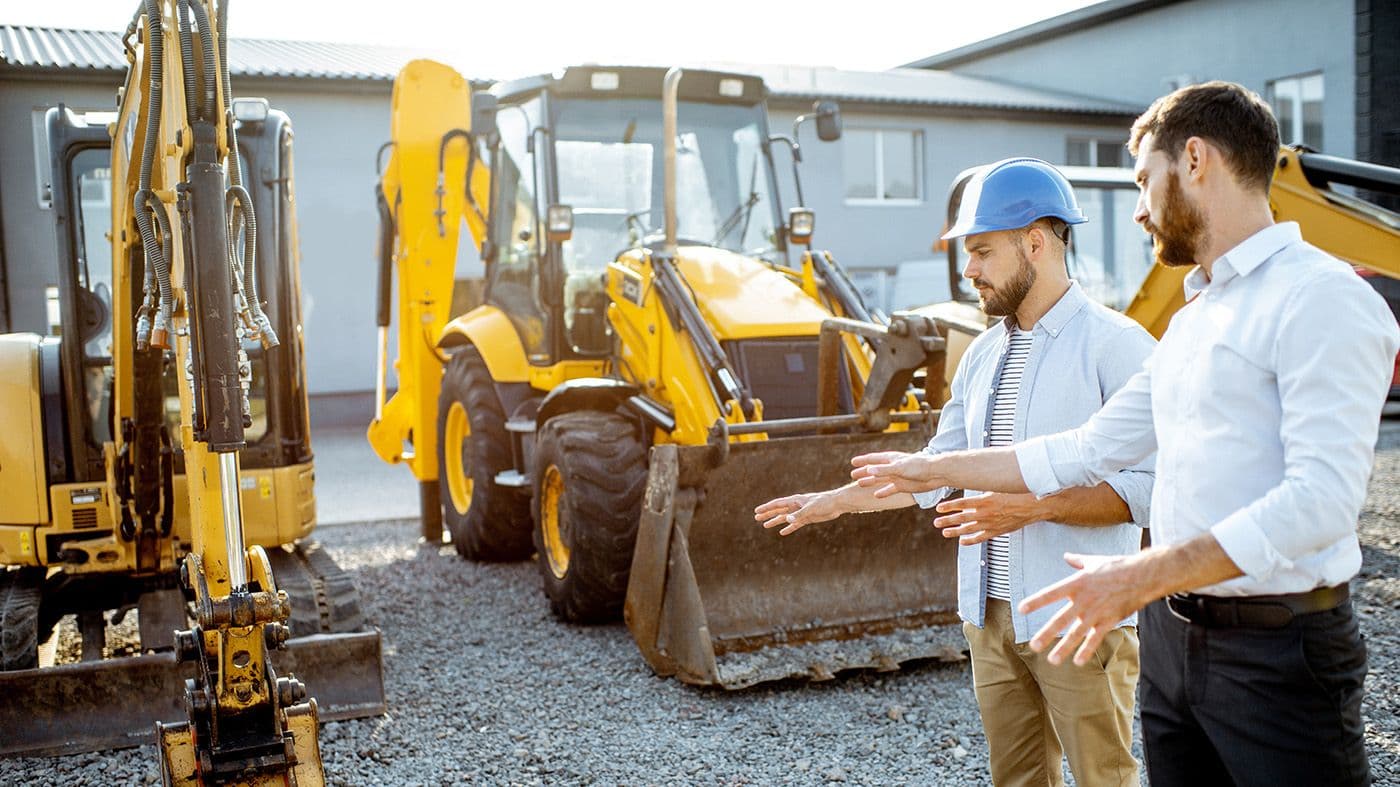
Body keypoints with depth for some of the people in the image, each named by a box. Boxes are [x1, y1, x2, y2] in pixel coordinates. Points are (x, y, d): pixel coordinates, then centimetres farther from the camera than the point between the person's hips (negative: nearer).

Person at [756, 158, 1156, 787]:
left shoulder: (1113, 345, -11)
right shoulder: (983, 355, 11)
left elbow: (1149, 485, -16)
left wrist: (1034, 506, -23)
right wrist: (836, 500, 12)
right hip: (992, 613, 7)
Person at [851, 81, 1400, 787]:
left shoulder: (1323, 299, -13)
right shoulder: (1189, 322, 16)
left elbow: (1321, 498, -23)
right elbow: (1088, 451, 18)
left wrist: (1141, 576, -27)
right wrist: (933, 469, 19)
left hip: (1277, 651, -8)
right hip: (1171, 637, 8)